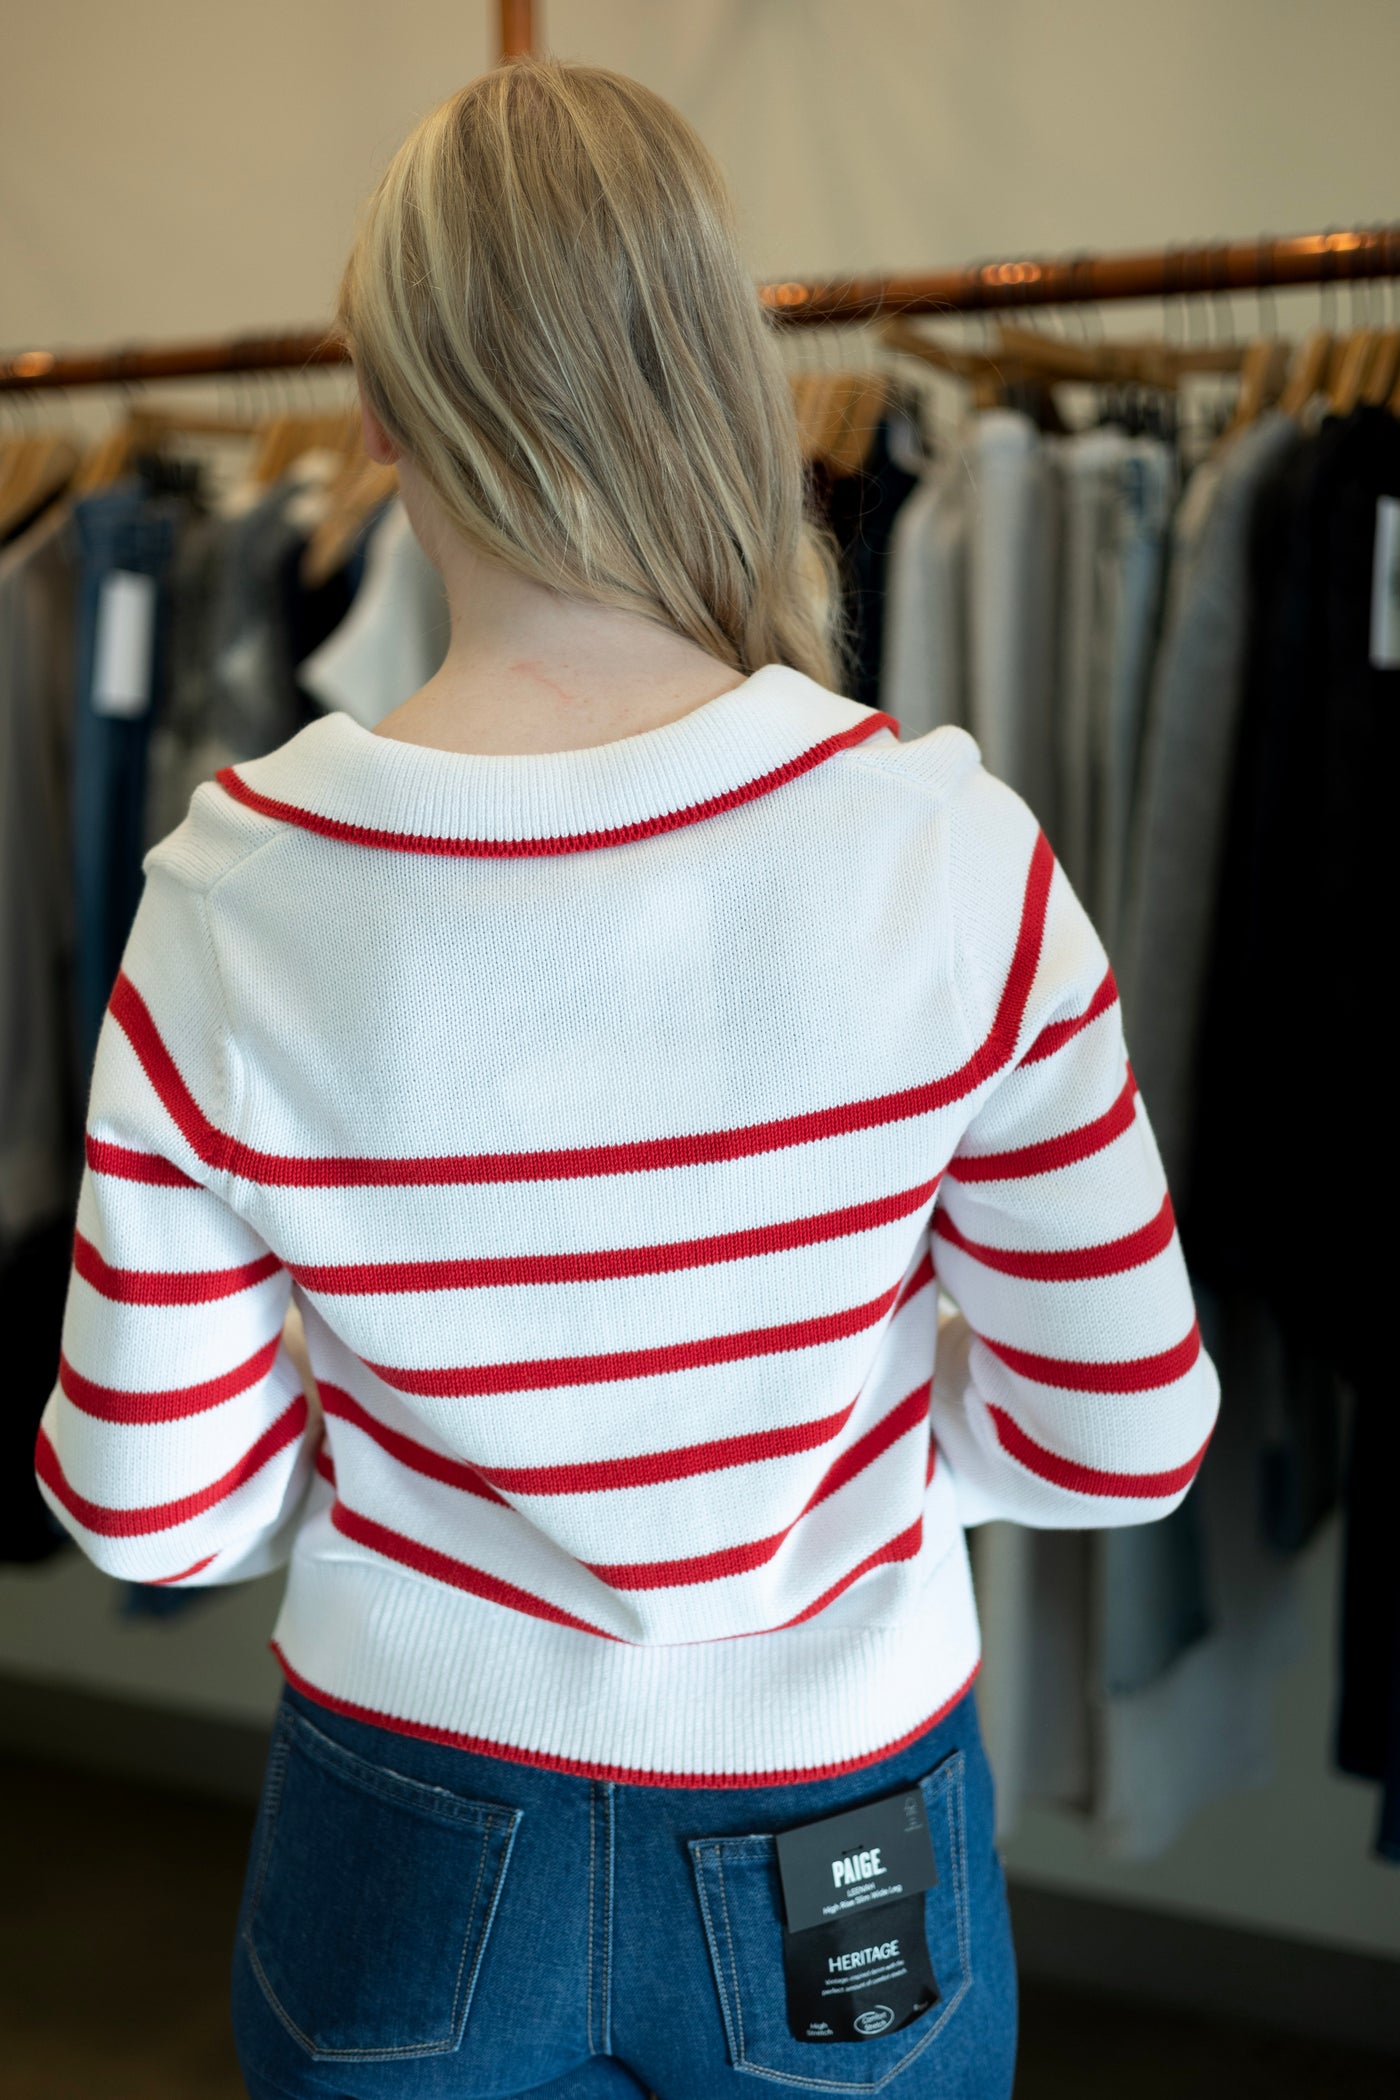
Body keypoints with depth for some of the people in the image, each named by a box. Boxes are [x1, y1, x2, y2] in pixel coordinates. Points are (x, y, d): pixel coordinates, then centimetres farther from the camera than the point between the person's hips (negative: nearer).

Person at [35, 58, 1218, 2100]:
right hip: (849, 1879, 0)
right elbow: (1123, 1438, -12)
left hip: (409, 1866, 1)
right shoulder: (950, 850, -20)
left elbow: (146, 1503, -11)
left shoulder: (232, 897, -18)